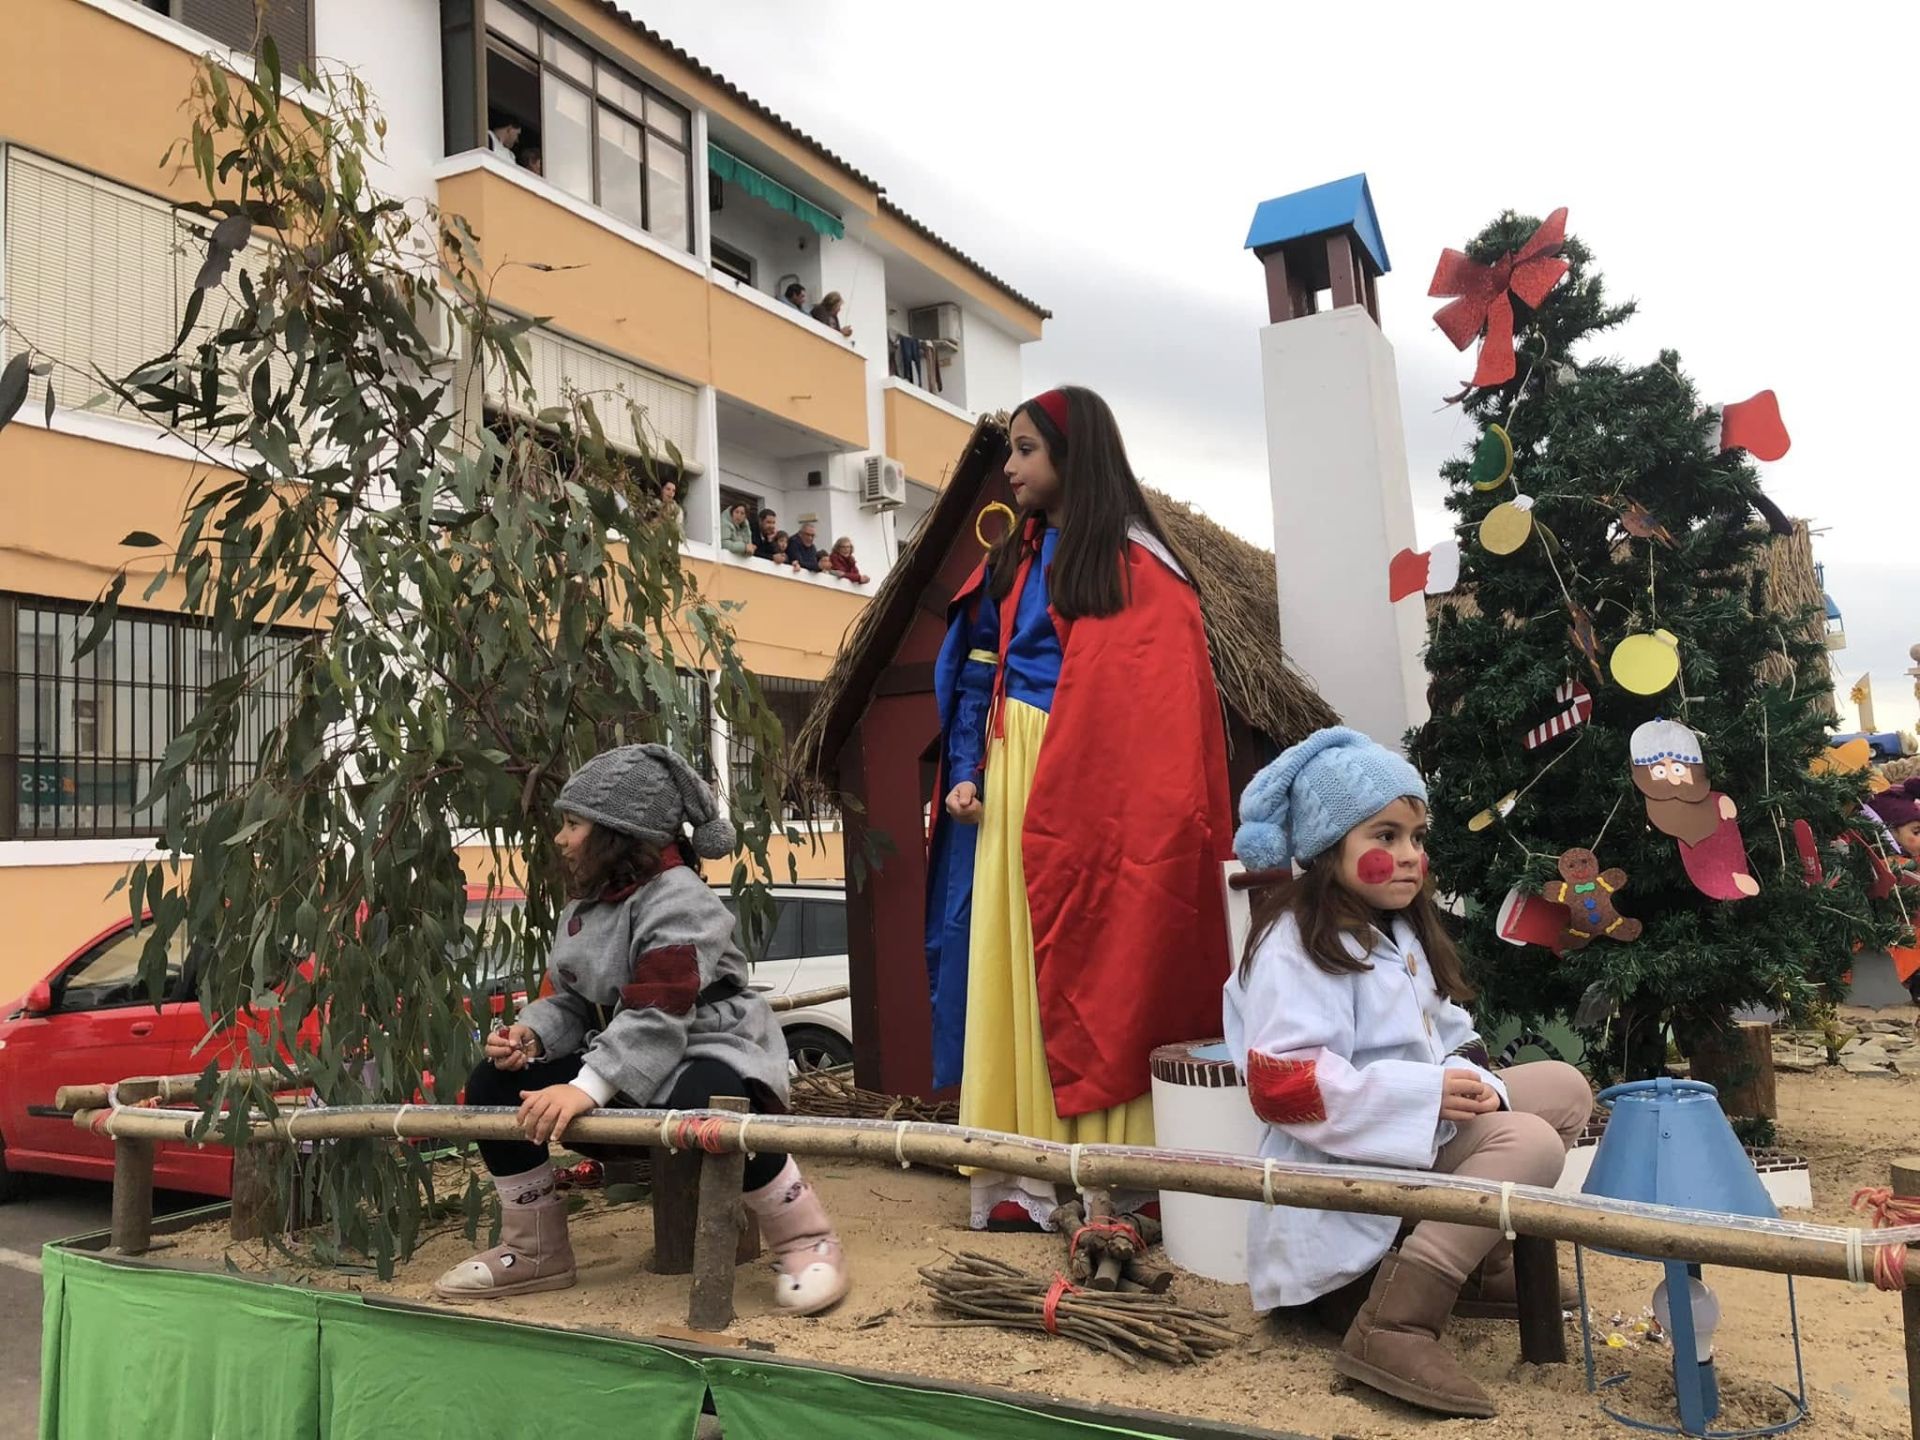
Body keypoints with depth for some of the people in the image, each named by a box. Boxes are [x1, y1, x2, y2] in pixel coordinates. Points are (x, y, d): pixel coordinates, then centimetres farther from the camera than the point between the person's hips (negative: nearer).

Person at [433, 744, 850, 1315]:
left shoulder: (677, 899, -19)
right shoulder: (585, 907, 11)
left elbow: (657, 1019, -30)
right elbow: (574, 1003, 13)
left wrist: (586, 1088, -39)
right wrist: (531, 1034, -9)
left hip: (709, 1050, -9)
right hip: (621, 1059, 9)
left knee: (699, 1107, -44)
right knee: (493, 1083, -1)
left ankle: (805, 1240, -19)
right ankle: (536, 1251, 11)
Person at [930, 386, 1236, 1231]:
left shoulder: (1135, 563, -2)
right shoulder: (1011, 562, 17)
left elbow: (1165, 701, -8)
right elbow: (975, 681, 16)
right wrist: (965, 773, 2)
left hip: (1096, 792, -6)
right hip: (1015, 788, 6)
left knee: (1097, 968, -4)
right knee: (1015, 973, 4)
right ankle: (1024, 1177, 10)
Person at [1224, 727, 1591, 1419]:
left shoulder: (1400, 931, 16)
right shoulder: (1295, 943, -16)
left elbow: (1445, 1040, 14)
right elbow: (1281, 1085, -25)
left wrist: (1472, 1084, -11)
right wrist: (1425, 1094, -26)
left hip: (1422, 1136, 10)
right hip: (1347, 1169, -10)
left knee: (1563, 1086, 10)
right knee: (1529, 1144, -25)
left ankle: (1474, 1258, 5)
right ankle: (1390, 1326, -28)